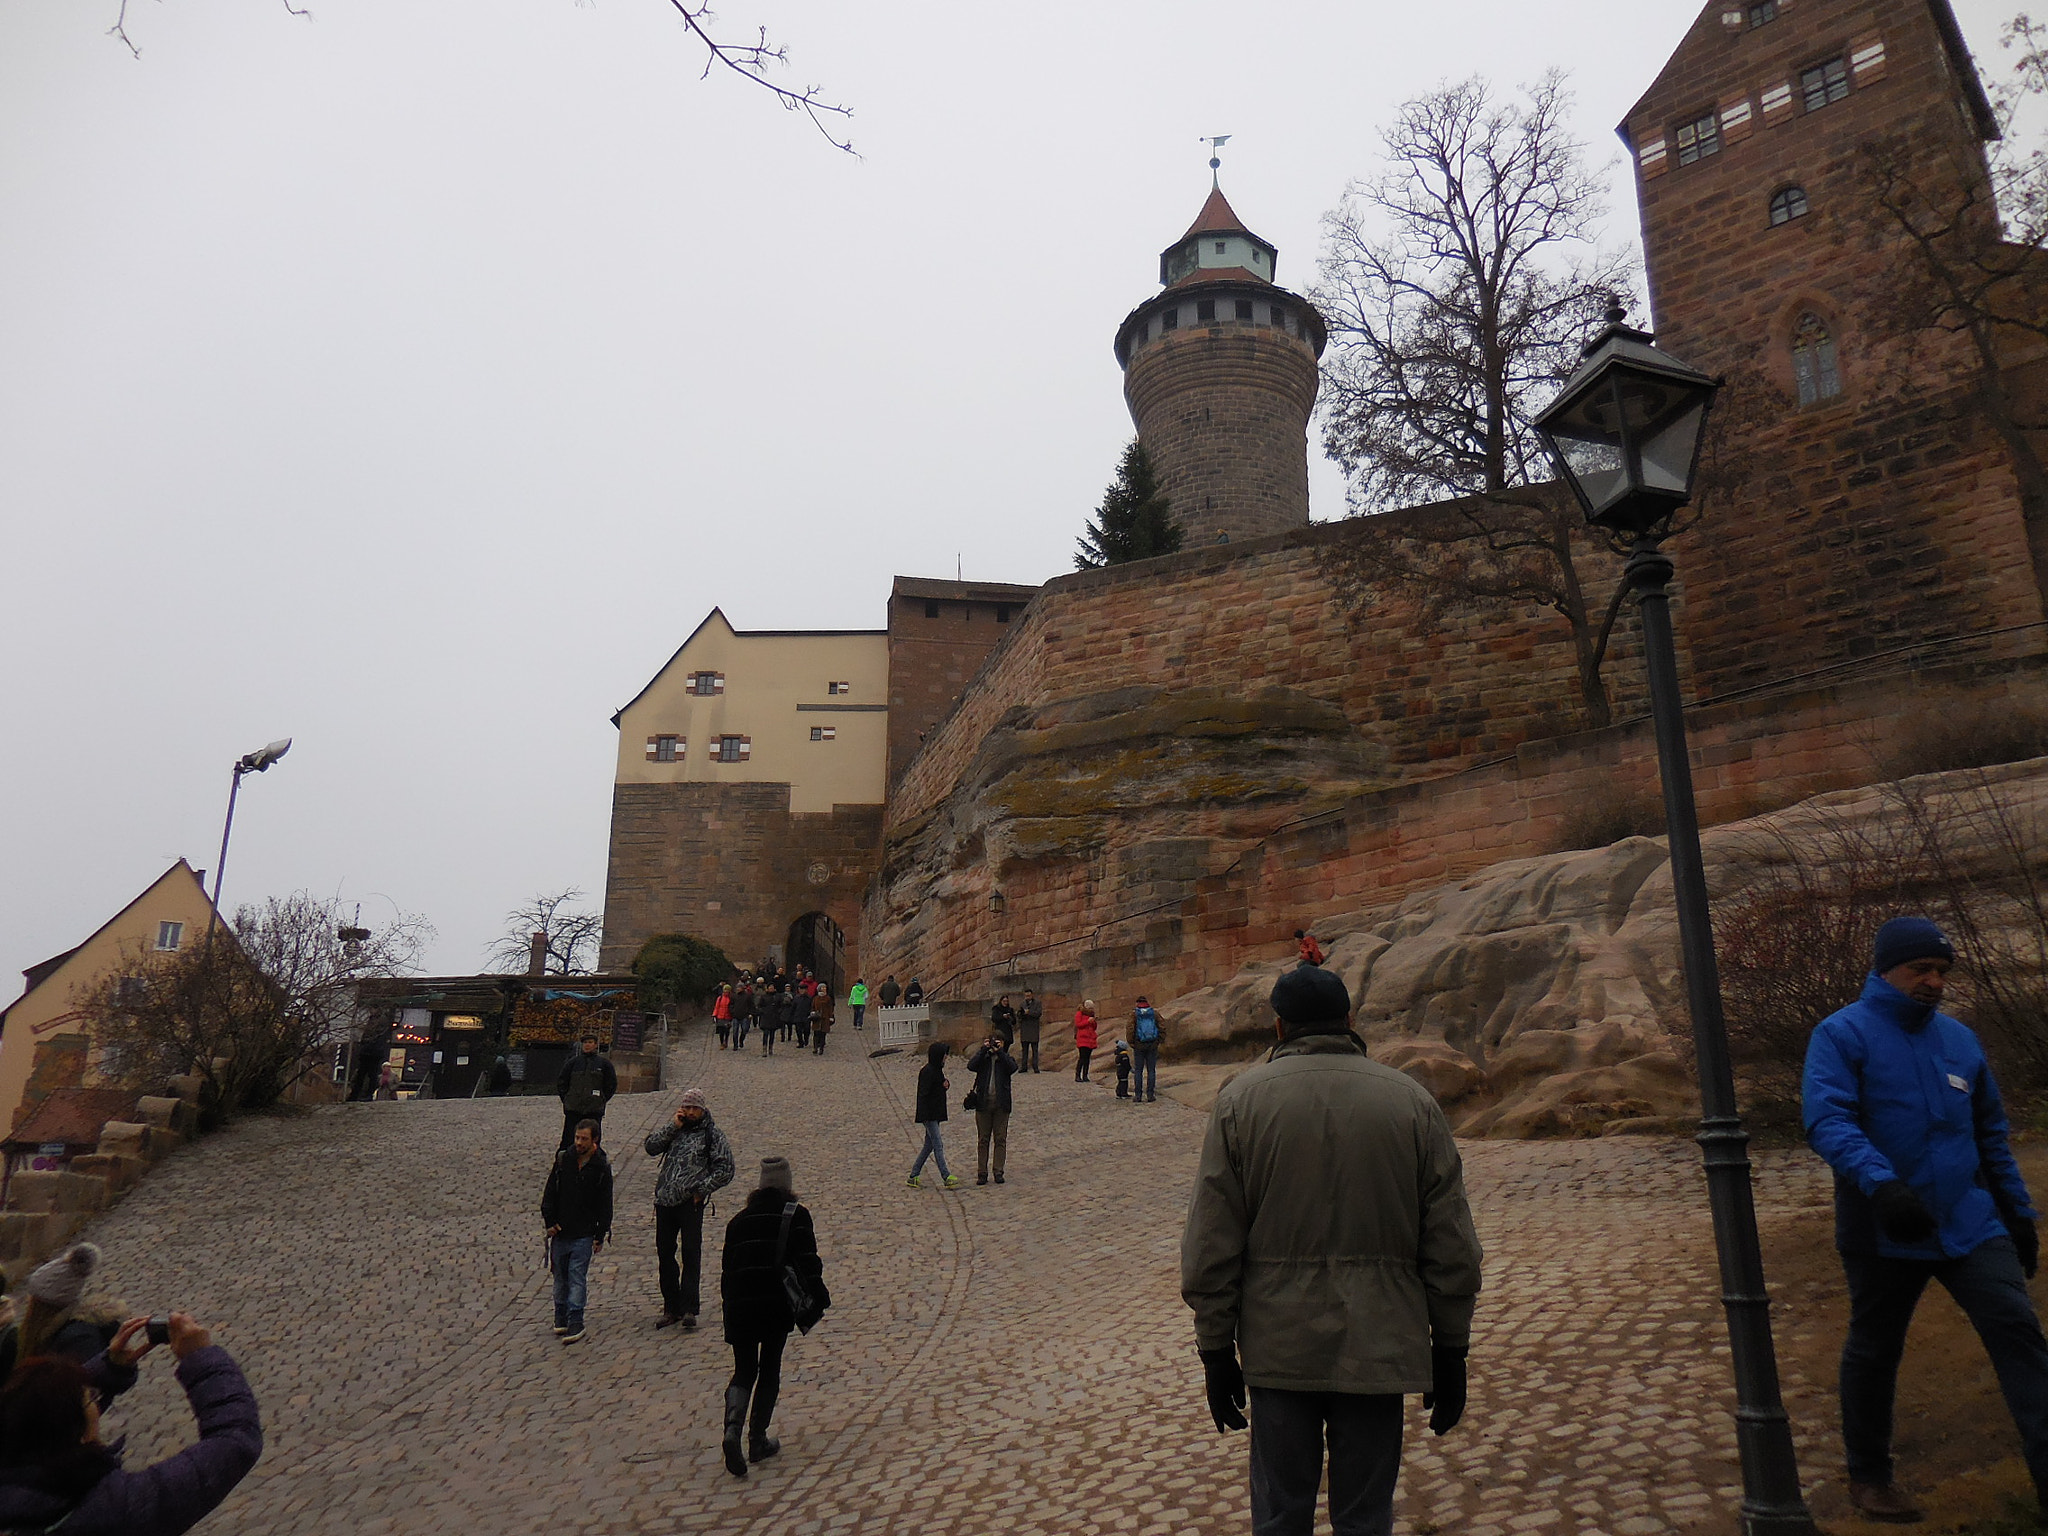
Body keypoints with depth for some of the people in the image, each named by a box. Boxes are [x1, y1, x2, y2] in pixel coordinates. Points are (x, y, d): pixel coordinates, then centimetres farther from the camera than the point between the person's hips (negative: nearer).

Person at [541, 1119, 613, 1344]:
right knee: (560, 1276, 11)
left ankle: (575, 1323, -4)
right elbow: (550, 1192, 6)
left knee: (577, 1277, -7)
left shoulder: (601, 1167, -5)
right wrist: (549, 1221, -2)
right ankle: (561, 1319, 24)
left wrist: (601, 1236, -2)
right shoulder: (563, 1159, 0)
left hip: (584, 1234, -3)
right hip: (560, 1231, 3)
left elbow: (605, 1205, 0)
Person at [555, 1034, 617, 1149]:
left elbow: (612, 1084, 11)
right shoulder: (573, 1062, 5)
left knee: (593, 1141, 2)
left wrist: (601, 1100, 5)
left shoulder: (604, 1063, 4)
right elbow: (561, 1081, 13)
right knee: (569, 1139, 0)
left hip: (594, 1110, 0)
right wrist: (566, 1100, 6)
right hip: (573, 1109, 0)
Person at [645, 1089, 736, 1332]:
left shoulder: (713, 1135, 2)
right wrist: (673, 1126, -5)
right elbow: (651, 1147, 1)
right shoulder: (675, 1130, 15)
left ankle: (689, 1309, -3)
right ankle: (671, 1307, 21)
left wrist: (701, 1190, -8)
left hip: (690, 1203, -5)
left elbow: (726, 1170, -3)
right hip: (664, 1200, 5)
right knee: (664, 1253, 10)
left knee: (691, 1254, -6)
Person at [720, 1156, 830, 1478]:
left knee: (744, 1370, 12)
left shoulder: (740, 1219, 17)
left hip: (738, 1302, 3)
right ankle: (758, 1440, 15)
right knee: (769, 1369, 13)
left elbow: (727, 1264, 17)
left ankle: (733, 1427, -12)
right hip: (776, 1300, -3)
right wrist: (819, 1295, -2)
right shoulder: (795, 1214, 5)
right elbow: (806, 1258, -5)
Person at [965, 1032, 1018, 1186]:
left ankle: (998, 1172, 12)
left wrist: (1000, 1051, -16)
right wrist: (984, 1049, -16)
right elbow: (971, 1066, -14)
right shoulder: (982, 1057, 6)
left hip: (1001, 1104, 0)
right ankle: (982, 1173, 10)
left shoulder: (1005, 1057, 7)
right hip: (983, 1103, 0)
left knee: (1001, 1139, 3)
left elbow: (1013, 1067, -15)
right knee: (982, 1140, 5)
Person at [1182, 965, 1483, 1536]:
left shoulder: (1240, 1098, -4)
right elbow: (1452, 1248, 1)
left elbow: (1211, 1245, -3)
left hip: (1278, 1344, 0)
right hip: (1380, 1348, 1)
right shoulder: (1412, 1101, -1)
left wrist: (1216, 1348, 5)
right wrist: (1450, 1352, 11)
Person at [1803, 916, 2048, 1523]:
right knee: (1873, 1353, 9)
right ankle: (1868, 1478, 26)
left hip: (1970, 1224, 5)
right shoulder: (1842, 1034, -9)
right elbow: (1826, 1120, -23)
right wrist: (1880, 1182, -37)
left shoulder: (1959, 1038, 10)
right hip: (1883, 1233, -4)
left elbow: (1991, 1133, 20)